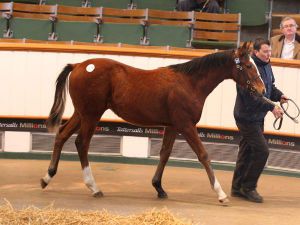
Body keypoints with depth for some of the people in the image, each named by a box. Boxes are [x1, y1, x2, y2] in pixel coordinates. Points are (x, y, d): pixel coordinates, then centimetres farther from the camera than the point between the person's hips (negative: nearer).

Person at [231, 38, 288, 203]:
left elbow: (270, 87, 20)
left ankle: (237, 188, 24)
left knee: (246, 152, 15)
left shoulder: (266, 67, 9)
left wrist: (279, 96, -1)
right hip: (247, 118, -10)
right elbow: (251, 97, -28)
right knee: (262, 151, -10)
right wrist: (271, 107, -28)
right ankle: (248, 187, 3)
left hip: (258, 118, 10)